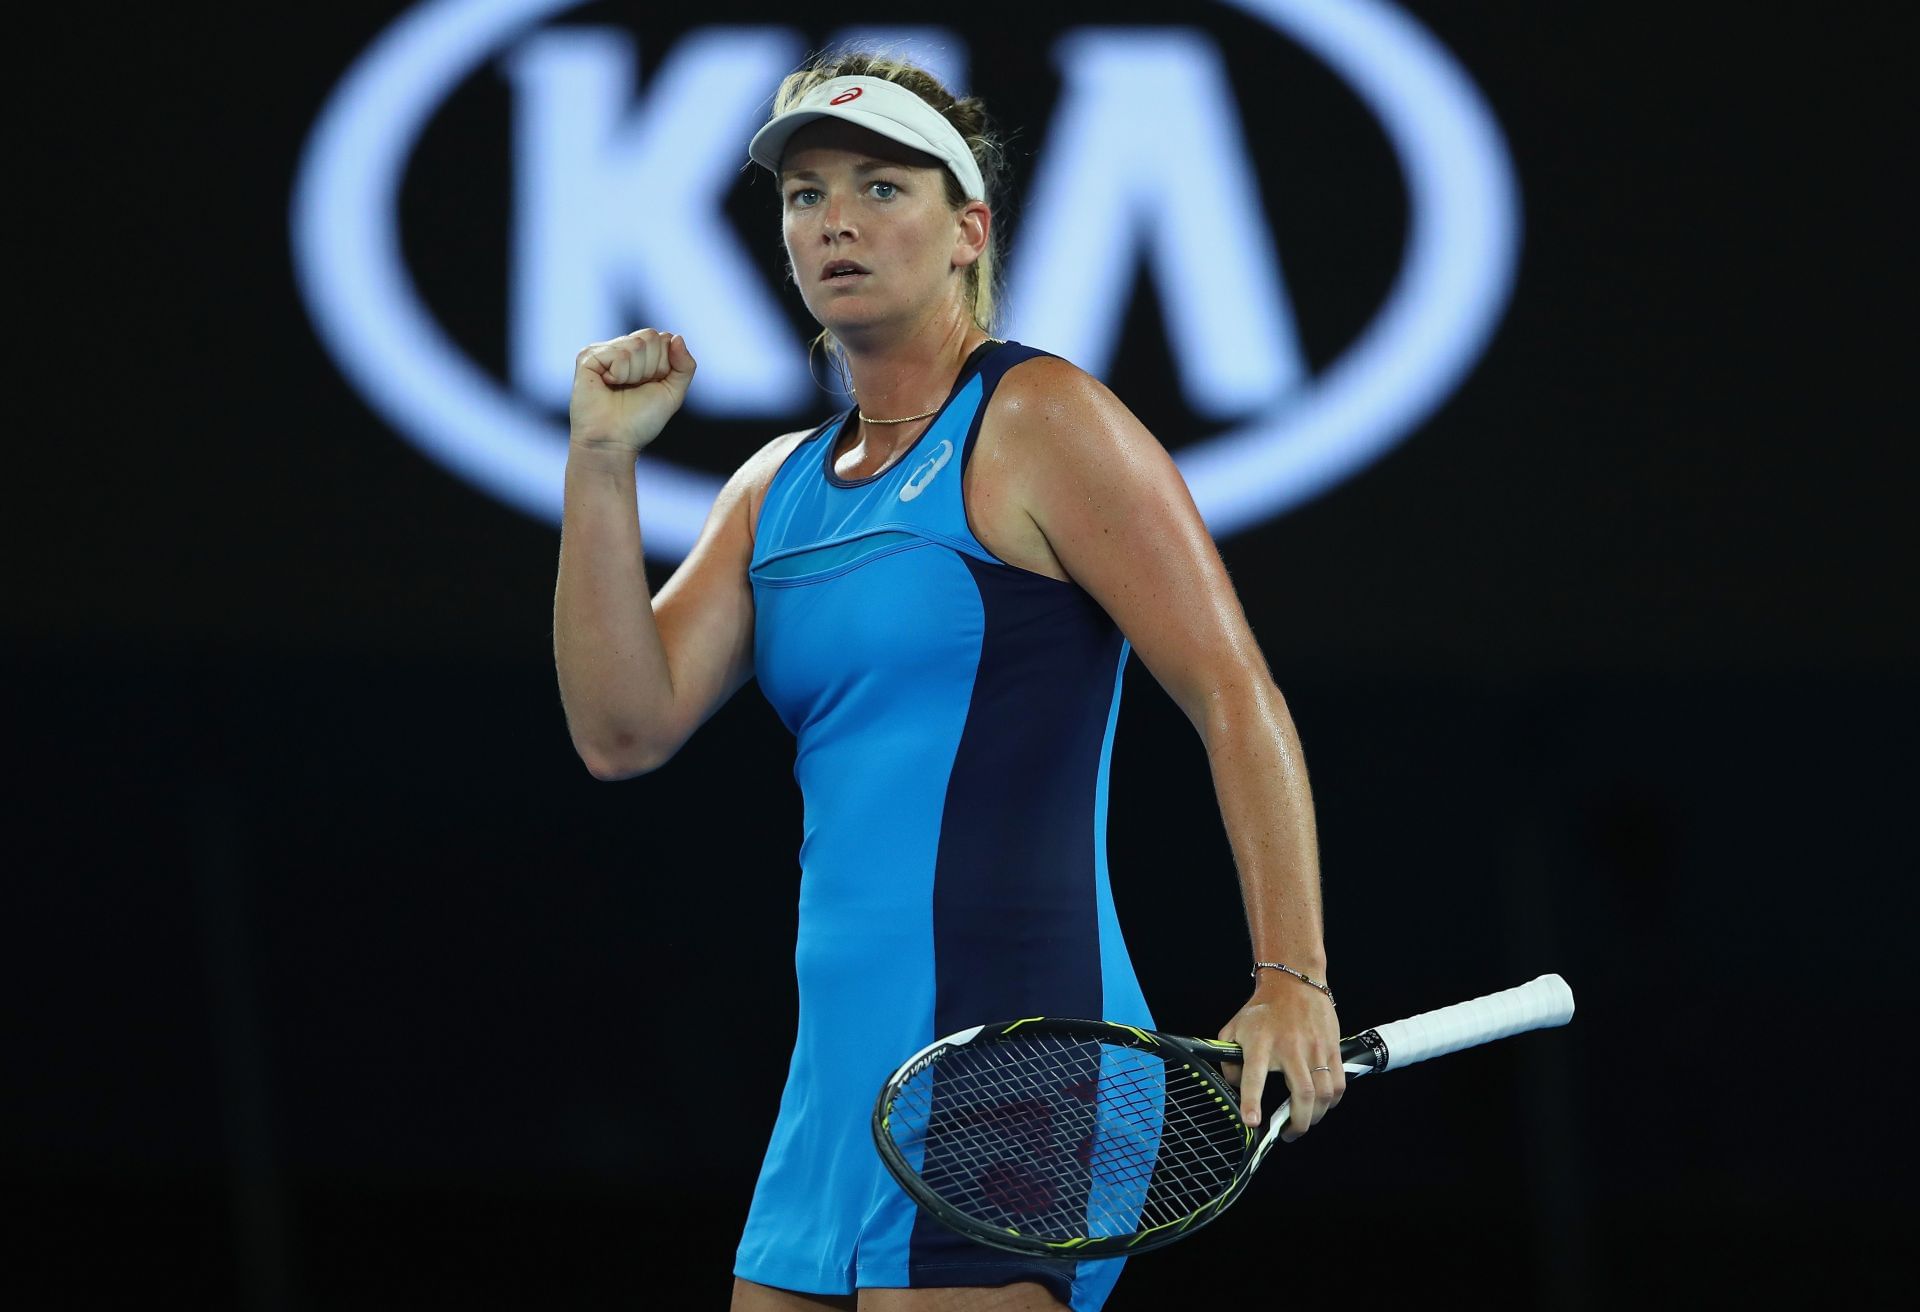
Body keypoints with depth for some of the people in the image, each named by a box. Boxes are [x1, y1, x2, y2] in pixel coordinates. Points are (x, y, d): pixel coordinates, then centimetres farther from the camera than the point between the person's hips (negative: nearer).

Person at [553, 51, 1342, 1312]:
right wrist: (605, 463, 1)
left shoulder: (1037, 425, -4)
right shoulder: (777, 491, 18)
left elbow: (1236, 699, -10)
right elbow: (626, 731, 8)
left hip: (1000, 1058, -8)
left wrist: (1292, 982, -20)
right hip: (839, 1079, 8)